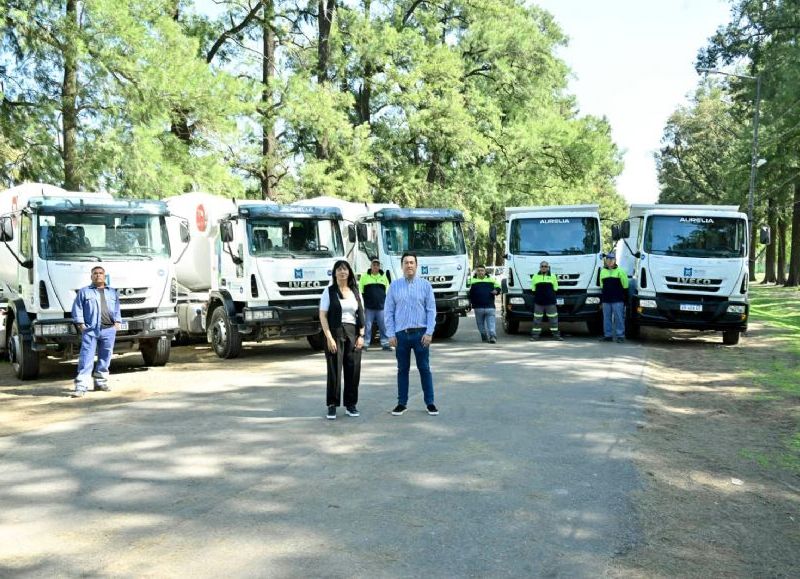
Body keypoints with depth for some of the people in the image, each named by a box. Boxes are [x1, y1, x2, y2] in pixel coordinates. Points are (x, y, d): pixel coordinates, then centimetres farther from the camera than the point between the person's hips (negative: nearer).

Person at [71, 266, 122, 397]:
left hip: (109, 329, 3)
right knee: (86, 358, -9)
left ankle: (101, 382, 20)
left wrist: (118, 321, 4)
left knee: (105, 357, 8)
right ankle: (81, 387, -12)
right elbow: (77, 308, 5)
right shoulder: (84, 291, 11)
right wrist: (80, 323, -6)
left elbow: (117, 309, 19)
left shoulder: (112, 292, 20)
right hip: (90, 329, -3)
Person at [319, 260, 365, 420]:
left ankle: (351, 404, 13)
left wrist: (361, 335, 2)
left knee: (353, 369, 3)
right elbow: (322, 315, -4)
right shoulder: (329, 291, 0)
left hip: (353, 333, 3)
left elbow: (361, 315, 12)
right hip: (335, 333, -3)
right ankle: (332, 405, 5)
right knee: (334, 370, -3)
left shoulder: (355, 291, 12)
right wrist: (329, 337, -12)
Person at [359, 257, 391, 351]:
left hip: (382, 307, 2)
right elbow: (360, 292, 5)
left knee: (384, 326, 2)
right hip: (368, 307, -2)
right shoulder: (364, 276, 6)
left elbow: (388, 292, 16)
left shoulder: (384, 276, 14)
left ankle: (385, 343, 9)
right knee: (367, 327, 0)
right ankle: (365, 344, 6)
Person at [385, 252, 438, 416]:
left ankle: (430, 403, 11)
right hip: (401, 334, 1)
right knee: (402, 369, 8)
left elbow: (431, 310, 0)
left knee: (424, 369, 3)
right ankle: (402, 403, 17)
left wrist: (429, 332, -8)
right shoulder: (394, 286, 6)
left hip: (420, 333, -1)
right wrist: (391, 334, -1)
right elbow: (388, 311, 5)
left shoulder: (425, 285, 3)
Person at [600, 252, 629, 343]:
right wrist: (601, 298, 18)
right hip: (606, 300, 4)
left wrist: (624, 297, -1)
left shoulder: (620, 271, 2)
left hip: (617, 300, -4)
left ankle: (620, 335, 0)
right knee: (606, 318, 5)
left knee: (619, 318, -4)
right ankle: (608, 335, 11)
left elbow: (625, 285, 2)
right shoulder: (603, 272, 15)